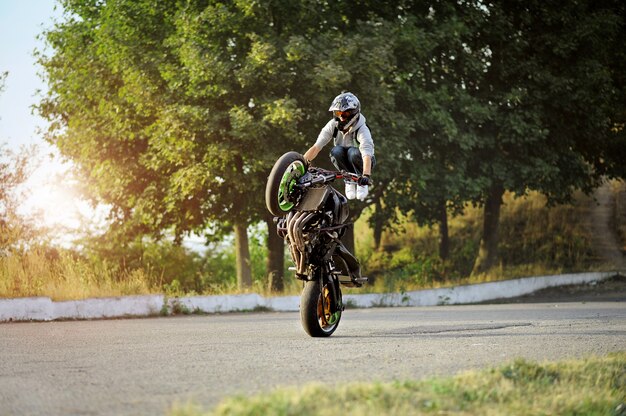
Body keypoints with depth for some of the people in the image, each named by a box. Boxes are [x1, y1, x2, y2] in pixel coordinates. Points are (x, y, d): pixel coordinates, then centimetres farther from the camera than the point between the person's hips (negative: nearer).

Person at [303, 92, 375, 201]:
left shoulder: (362, 130, -27)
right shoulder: (333, 125, -14)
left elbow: (367, 154, -42)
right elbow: (316, 146, -20)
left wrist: (366, 175, -59)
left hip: (360, 161, -3)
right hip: (343, 161, 3)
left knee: (353, 152, -37)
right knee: (336, 151, -30)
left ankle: (362, 183, -13)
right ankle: (350, 180, -12)